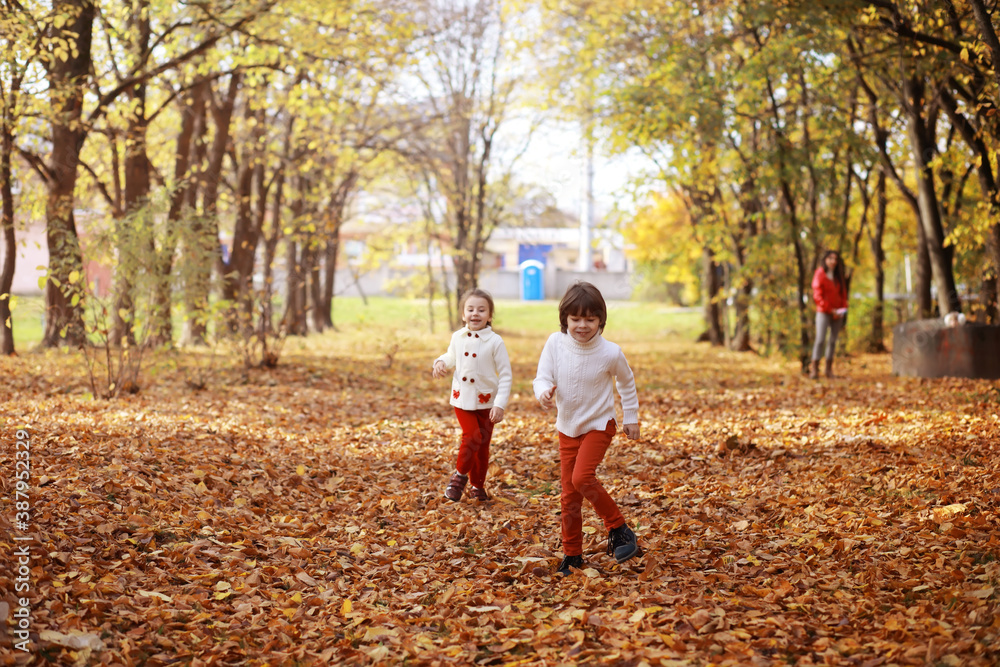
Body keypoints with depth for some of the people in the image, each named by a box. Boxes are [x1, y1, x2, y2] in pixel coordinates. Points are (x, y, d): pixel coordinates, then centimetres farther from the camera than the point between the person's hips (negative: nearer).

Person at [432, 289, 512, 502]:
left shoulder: (495, 342, -12)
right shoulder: (457, 338, -2)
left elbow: (505, 375, -9)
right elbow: (451, 357, 19)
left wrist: (500, 405, -15)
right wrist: (441, 363, -5)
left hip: (486, 402, -1)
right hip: (462, 399, 1)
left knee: (483, 445, 9)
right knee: (472, 436, -17)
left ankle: (478, 486, 27)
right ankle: (460, 474, 7)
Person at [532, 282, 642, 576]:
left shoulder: (610, 353, -17)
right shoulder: (555, 343, -14)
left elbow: (627, 382, 2)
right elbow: (542, 377, -12)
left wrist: (631, 418, 9)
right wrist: (544, 393, -36)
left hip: (599, 425, -3)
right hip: (567, 428, 3)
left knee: (582, 477, -25)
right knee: (569, 494, 6)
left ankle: (618, 528, -5)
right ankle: (572, 554, 20)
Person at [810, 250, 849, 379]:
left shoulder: (839, 276, 14)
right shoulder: (820, 274, -3)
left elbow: (843, 293, 17)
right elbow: (817, 295, -9)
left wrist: (843, 309, 0)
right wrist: (830, 309, -13)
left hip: (837, 313, 6)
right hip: (823, 312, -5)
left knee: (833, 341, 4)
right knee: (820, 340, -12)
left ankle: (829, 369, 7)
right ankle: (814, 368, -12)